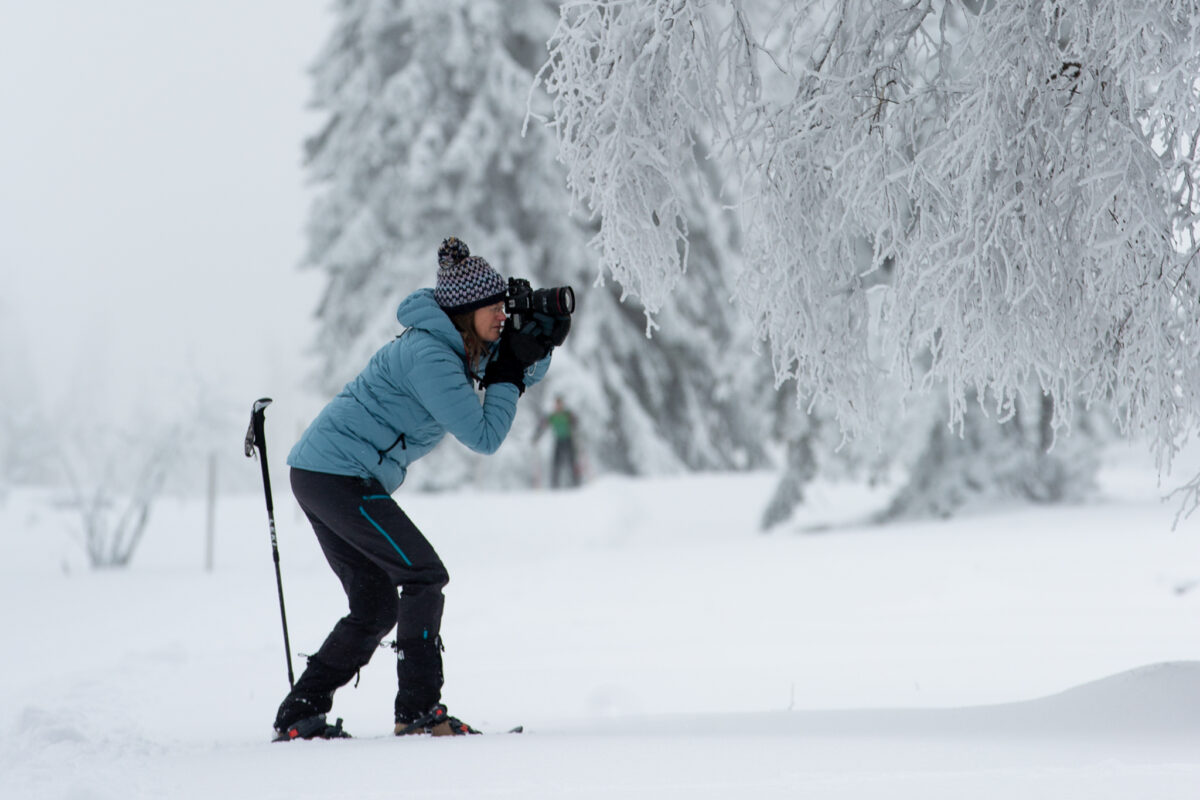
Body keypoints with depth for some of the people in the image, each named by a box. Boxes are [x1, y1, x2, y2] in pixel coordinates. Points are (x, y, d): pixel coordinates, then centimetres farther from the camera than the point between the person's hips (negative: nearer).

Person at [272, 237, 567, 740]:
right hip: (341, 476, -10)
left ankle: (299, 715, 12)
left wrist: (540, 348, 1)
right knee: (424, 576, -8)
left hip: (318, 475, 10)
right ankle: (419, 712, -9)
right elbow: (484, 436, -20)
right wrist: (509, 375, -10)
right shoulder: (429, 357, -19)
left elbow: (523, 373, 22)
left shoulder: (452, 347, 11)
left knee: (375, 607, 11)